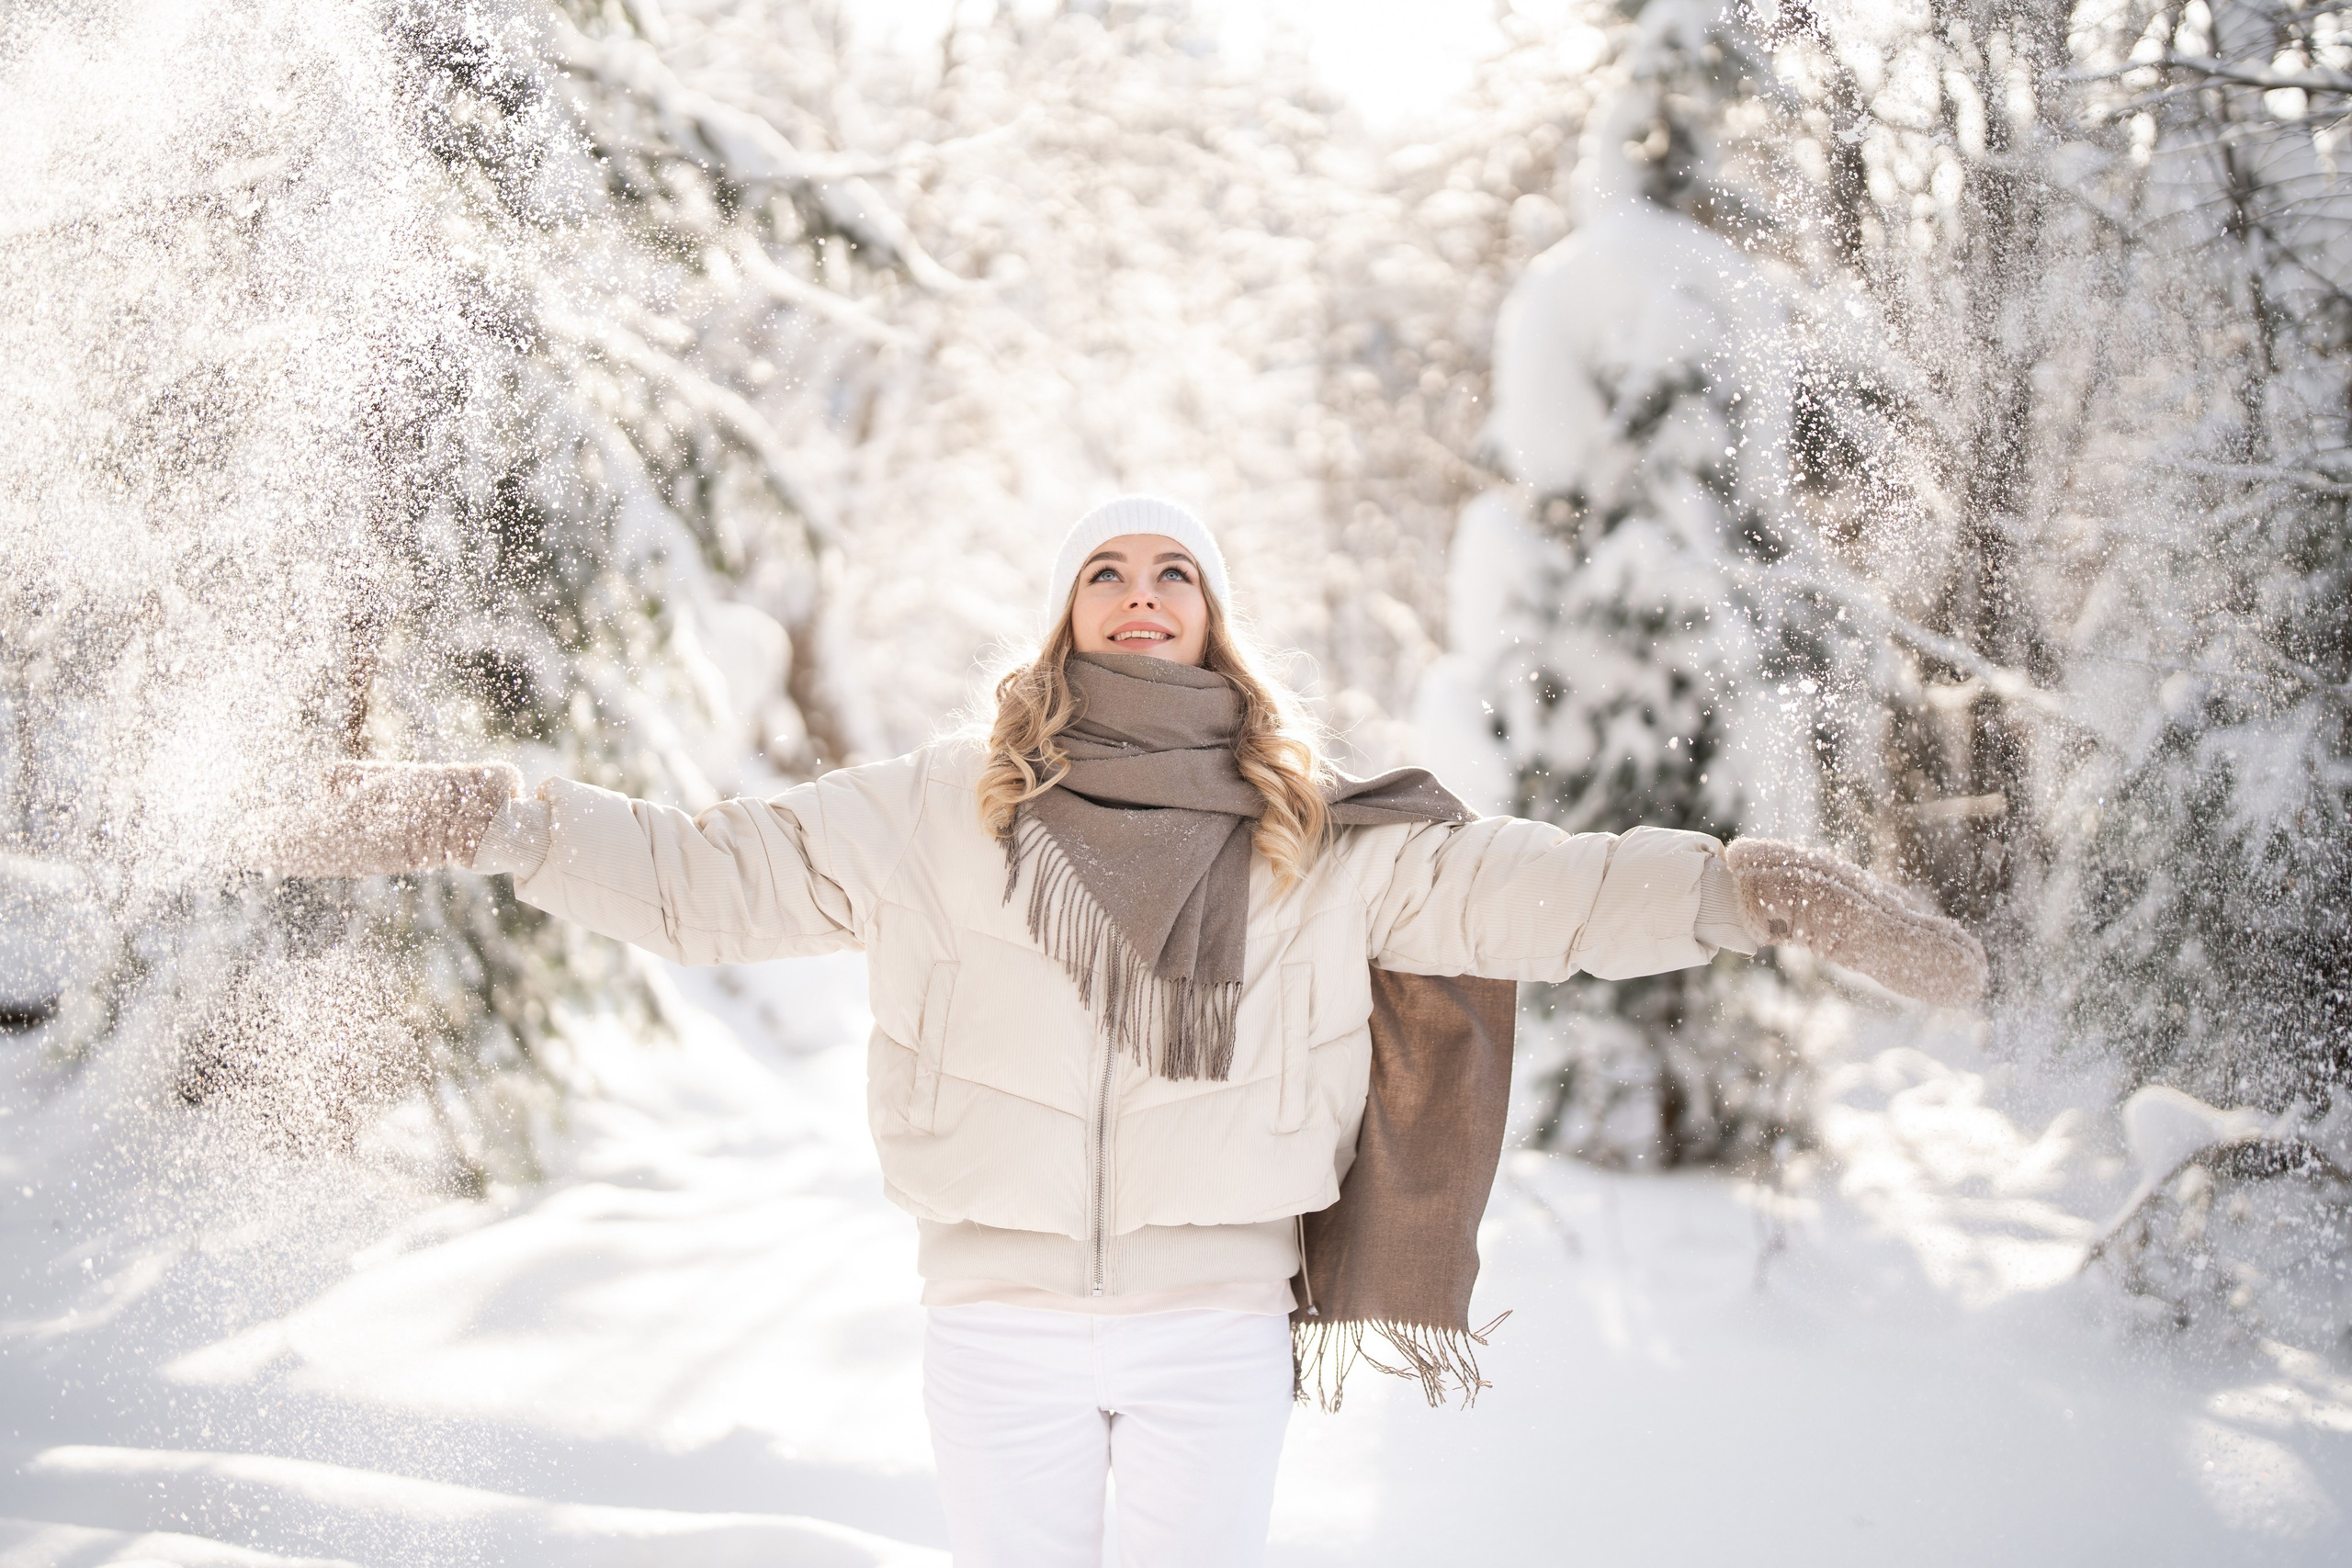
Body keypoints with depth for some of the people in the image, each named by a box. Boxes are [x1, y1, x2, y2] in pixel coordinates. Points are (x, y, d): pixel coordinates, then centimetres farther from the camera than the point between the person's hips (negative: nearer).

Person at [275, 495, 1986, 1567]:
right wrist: (496, 814, -7)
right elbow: (709, 873, 3)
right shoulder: (937, 811, 4)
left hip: (1216, 1319, 0)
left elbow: (1526, 885, -2)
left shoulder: (1322, 837, 5)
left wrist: (1754, 887, -12)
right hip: (999, 1312, 0)